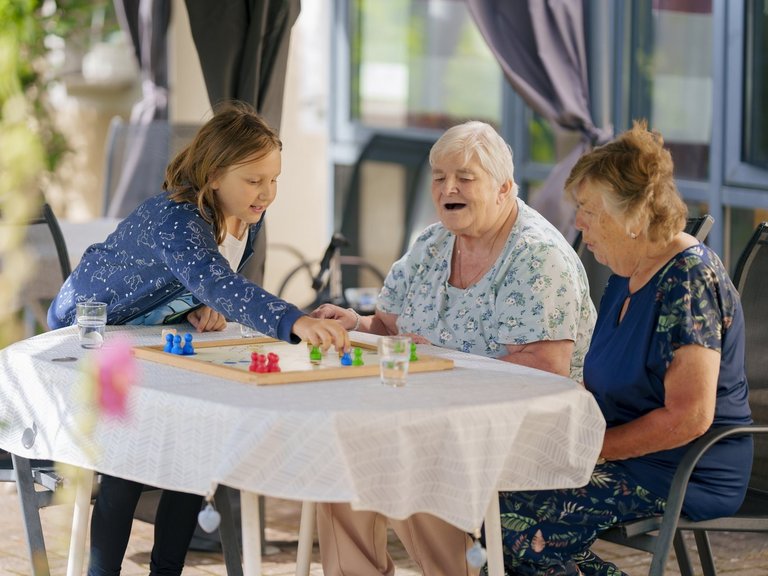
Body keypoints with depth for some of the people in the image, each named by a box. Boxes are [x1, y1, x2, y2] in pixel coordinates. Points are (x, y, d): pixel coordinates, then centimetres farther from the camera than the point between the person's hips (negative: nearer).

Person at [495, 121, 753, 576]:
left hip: (686, 475, -10)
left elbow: (689, 417, -24)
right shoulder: (627, 277, 13)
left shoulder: (689, 280, -18)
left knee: (517, 525, -20)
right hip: (631, 456, 10)